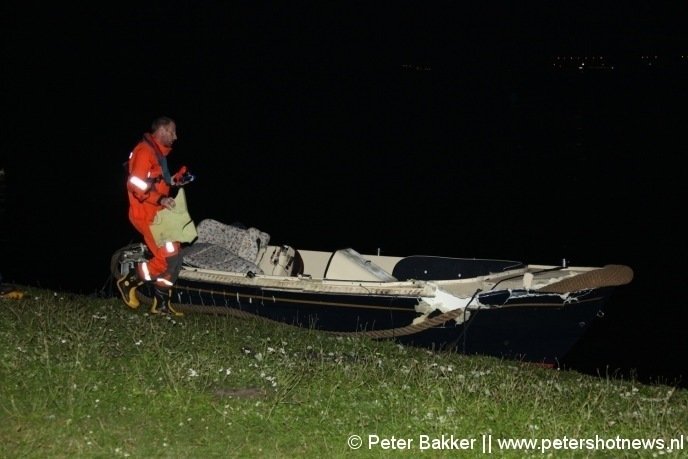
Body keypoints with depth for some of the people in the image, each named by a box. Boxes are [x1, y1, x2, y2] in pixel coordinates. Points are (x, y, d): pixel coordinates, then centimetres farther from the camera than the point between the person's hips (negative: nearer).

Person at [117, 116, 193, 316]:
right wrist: (161, 199, -27)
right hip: (146, 215, -10)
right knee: (169, 258, -14)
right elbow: (136, 184, -23)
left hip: (157, 214, 10)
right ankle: (129, 282, 2)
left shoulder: (158, 153, 18)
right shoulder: (144, 151, -14)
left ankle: (161, 304, 16)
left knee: (174, 258, 9)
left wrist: (174, 180, 10)